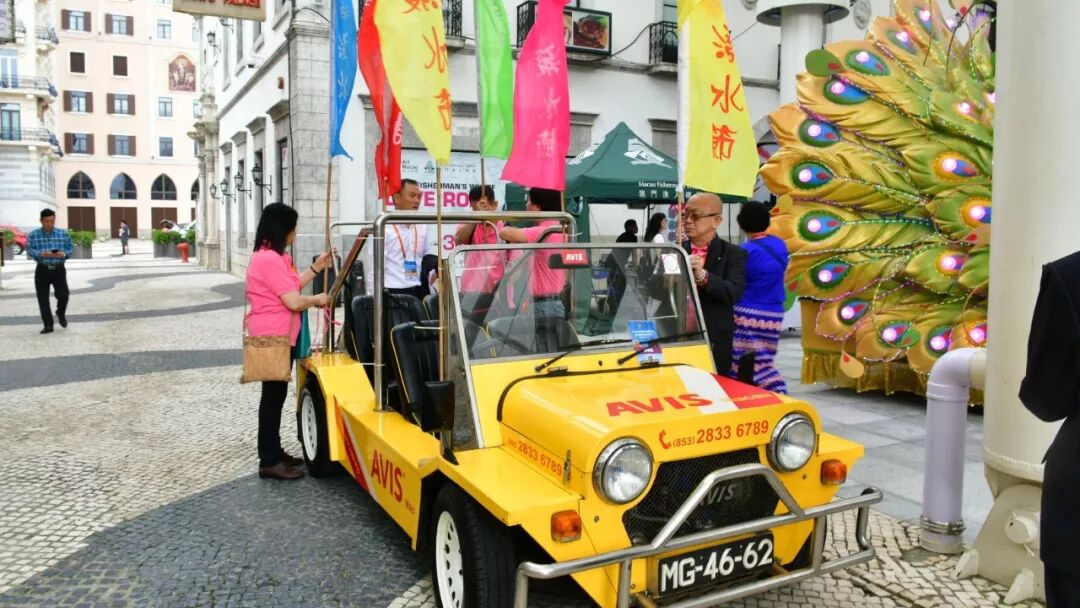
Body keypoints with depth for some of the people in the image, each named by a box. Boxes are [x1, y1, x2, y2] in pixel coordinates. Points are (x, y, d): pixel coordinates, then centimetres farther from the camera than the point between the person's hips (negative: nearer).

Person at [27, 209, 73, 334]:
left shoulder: (64, 234, 5)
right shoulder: (33, 235, 2)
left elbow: (70, 248, 4)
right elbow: (29, 250, -7)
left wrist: (64, 254, -18)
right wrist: (41, 254, -26)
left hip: (59, 269, 0)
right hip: (42, 270, 0)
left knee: (63, 294, -10)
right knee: (43, 299, 0)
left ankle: (61, 313, 23)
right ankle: (48, 325, 9)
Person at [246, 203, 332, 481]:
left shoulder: (268, 256, 14)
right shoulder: (271, 259, -21)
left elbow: (290, 288, 16)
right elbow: (293, 301, -24)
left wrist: (316, 267, 14)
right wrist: (317, 299, -6)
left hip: (273, 336, 11)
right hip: (273, 337, -11)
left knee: (275, 394, 16)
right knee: (274, 395, -4)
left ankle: (273, 452, 26)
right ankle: (269, 462, 3)